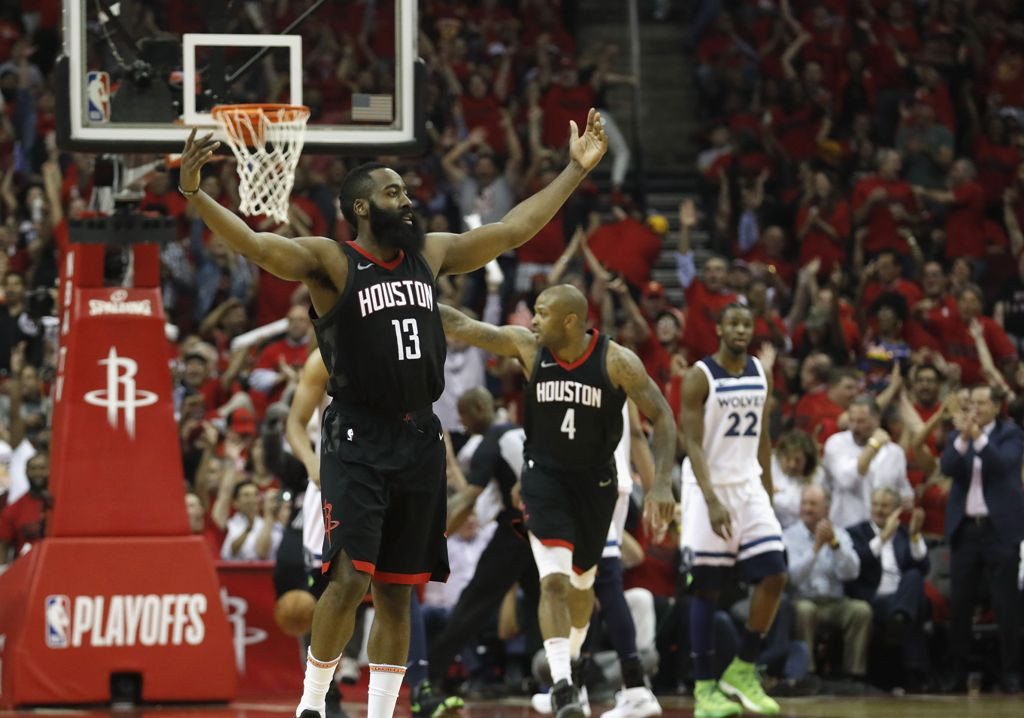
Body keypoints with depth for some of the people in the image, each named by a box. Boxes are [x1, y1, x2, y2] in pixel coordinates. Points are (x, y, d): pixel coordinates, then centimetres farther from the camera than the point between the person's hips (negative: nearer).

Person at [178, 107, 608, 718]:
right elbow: (255, 244, -19)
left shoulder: (431, 254, 12)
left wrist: (577, 170, 18)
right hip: (358, 439, -6)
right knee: (350, 577, -15)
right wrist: (194, 194, -35)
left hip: (419, 439, 6)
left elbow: (513, 229, 18)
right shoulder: (331, 262, -5)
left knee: (397, 593, 7)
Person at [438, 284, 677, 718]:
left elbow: (662, 417, -11)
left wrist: (662, 485, -19)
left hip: (595, 482, 0)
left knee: (582, 583, 17)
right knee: (554, 581, -18)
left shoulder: (617, 361, -16)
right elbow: (460, 325, -9)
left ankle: (570, 660, 44)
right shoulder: (528, 346, -10)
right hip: (544, 476, 0)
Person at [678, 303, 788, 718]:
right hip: (708, 488, -5)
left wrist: (768, 493, 13)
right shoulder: (700, 376, -10)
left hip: (749, 486, 5)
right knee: (706, 588, -2)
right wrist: (712, 500, -23)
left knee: (773, 576, -7)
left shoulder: (761, 374, 8)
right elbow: (692, 443, -14)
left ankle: (742, 672, 5)